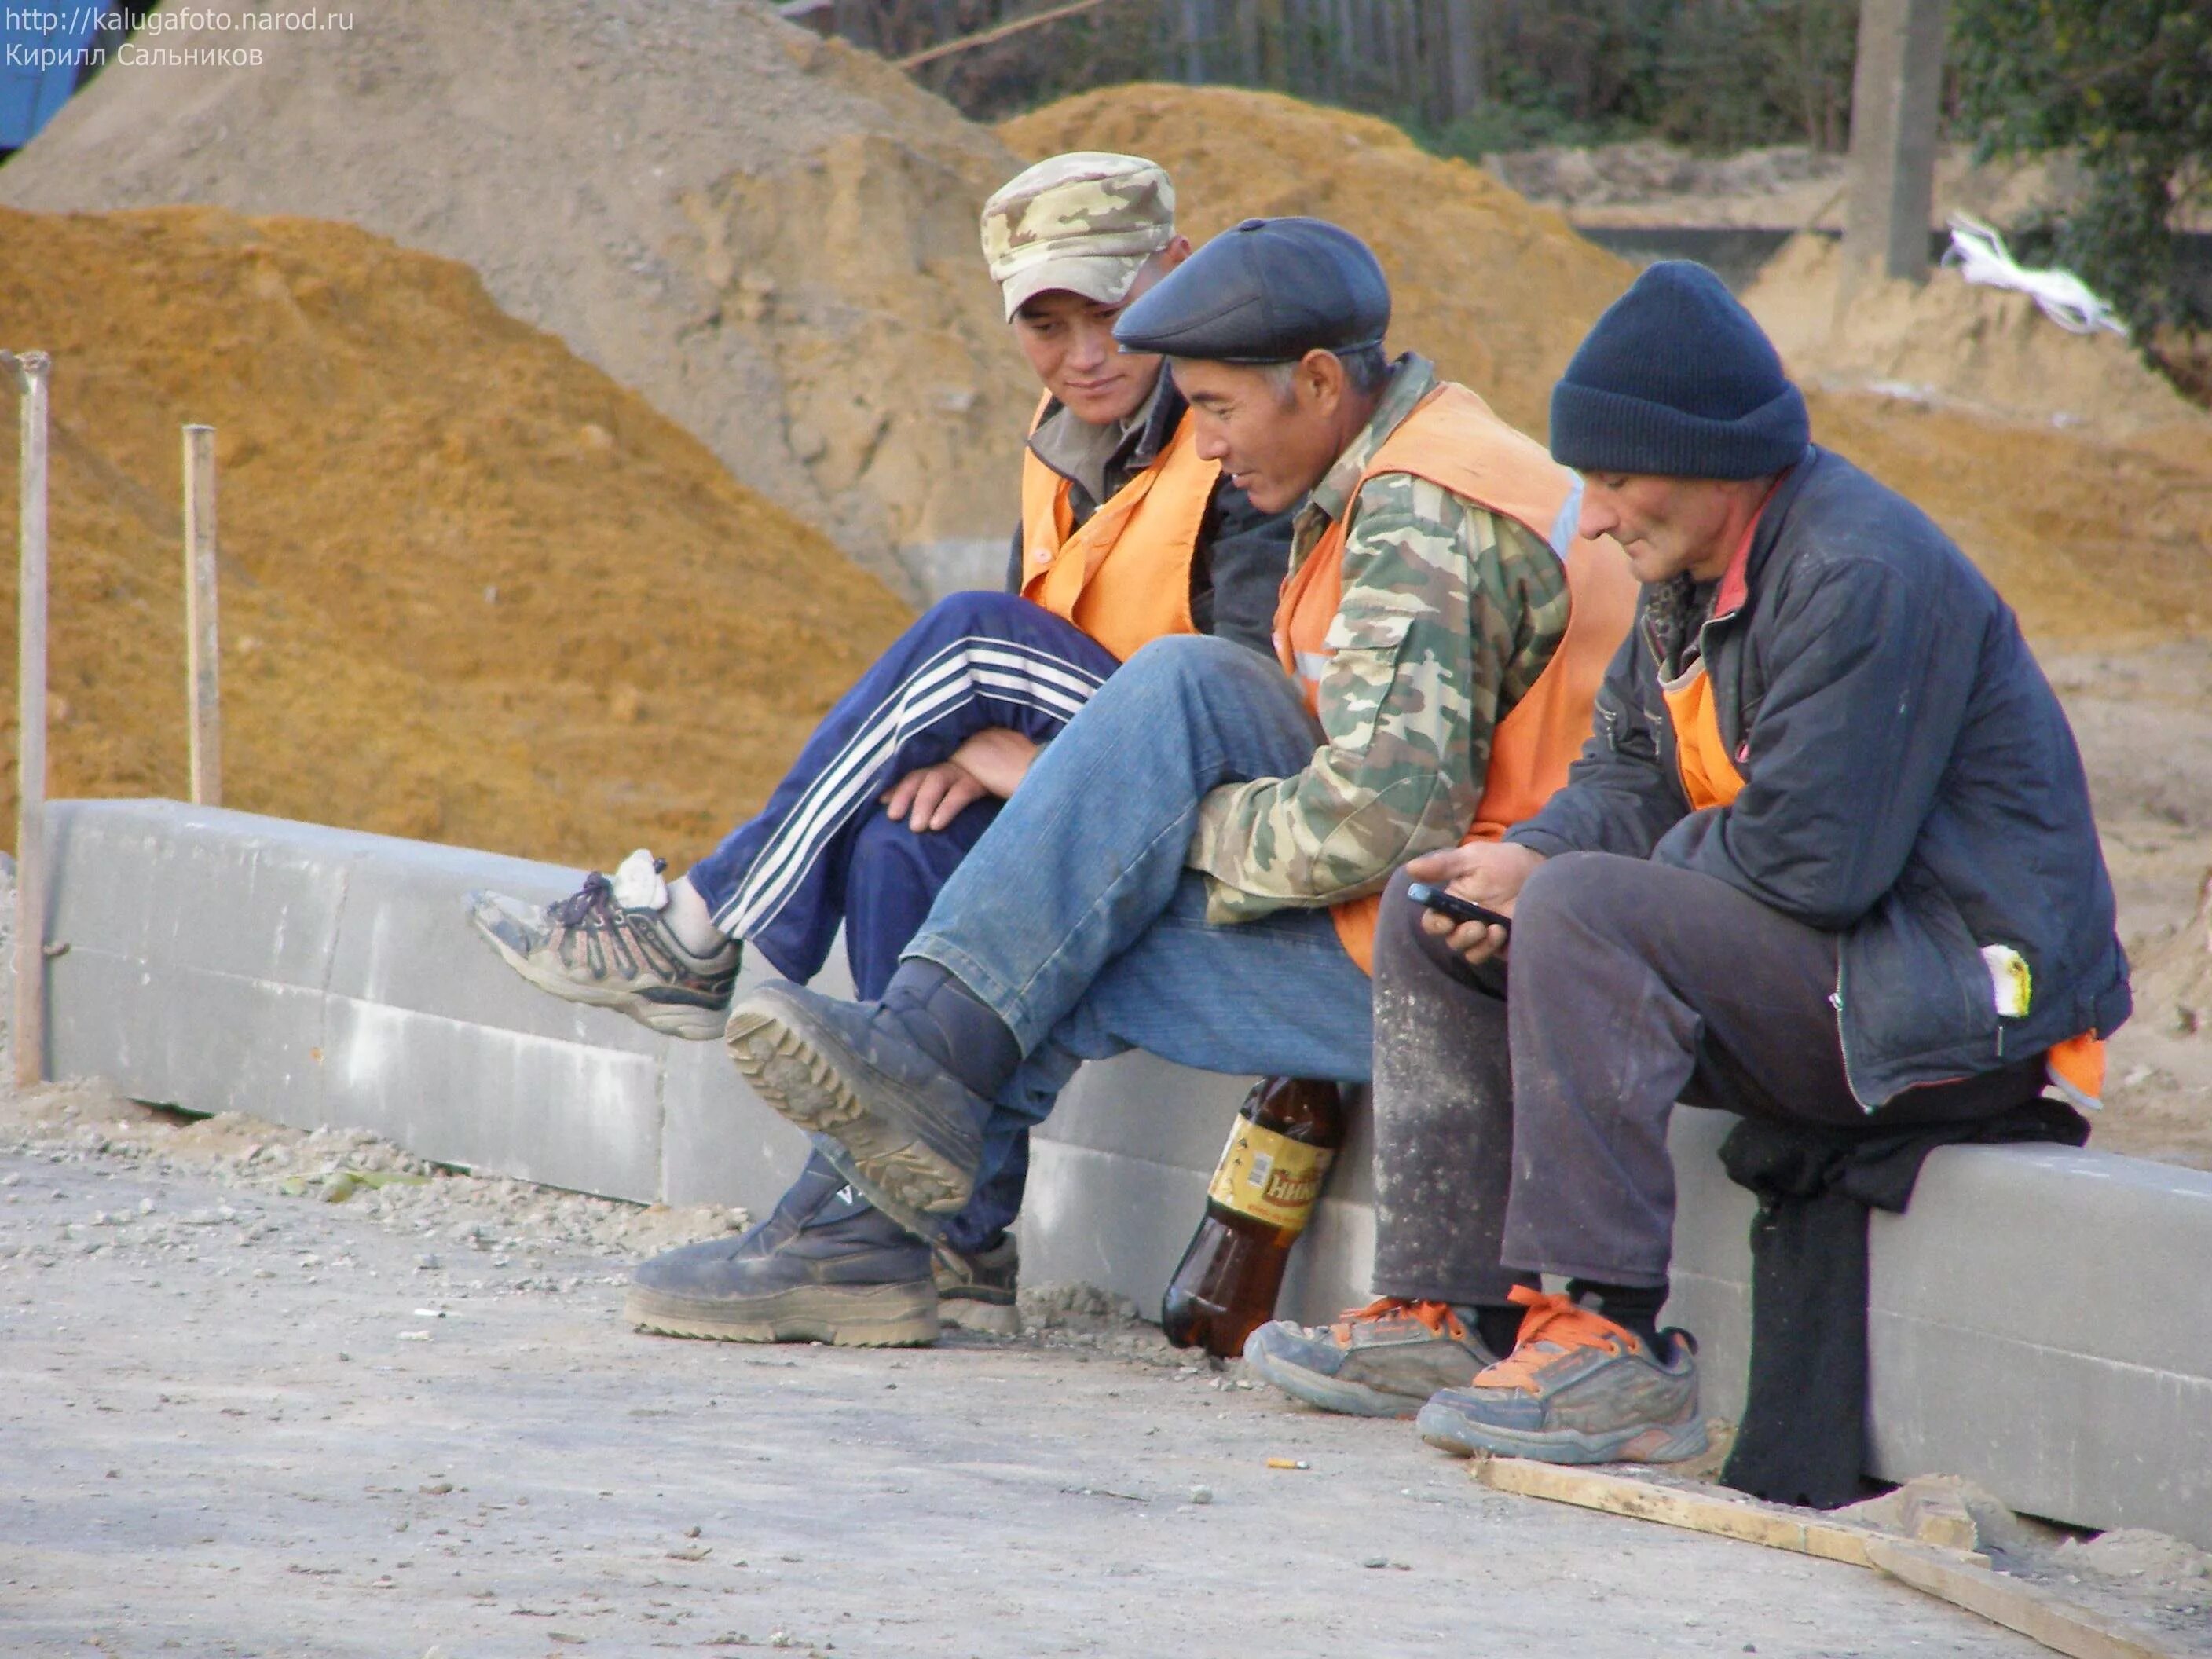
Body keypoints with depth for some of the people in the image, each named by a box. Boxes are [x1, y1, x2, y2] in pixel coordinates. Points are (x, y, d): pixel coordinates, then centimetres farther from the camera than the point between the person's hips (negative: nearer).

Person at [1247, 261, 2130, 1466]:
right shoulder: (1695, 566, 9)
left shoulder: (1863, 576, -22)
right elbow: (1629, 780, 15)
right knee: (1432, 916, 10)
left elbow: (1808, 856, -27)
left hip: (1957, 994, -11)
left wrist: (1552, 877, -15)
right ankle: (1438, 1312, 5)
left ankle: (1607, 1342, -32)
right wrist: (1527, 862, -9)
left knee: (1583, 916, -30)